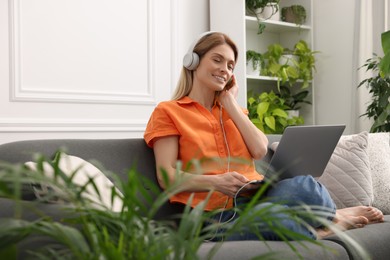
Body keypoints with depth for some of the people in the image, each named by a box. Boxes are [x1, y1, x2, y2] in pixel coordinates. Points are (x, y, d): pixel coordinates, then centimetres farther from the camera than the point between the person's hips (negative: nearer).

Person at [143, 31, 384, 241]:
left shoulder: (232, 108, 23)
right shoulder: (168, 112, 5)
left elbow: (259, 151, 4)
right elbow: (166, 177, -7)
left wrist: (230, 103, 8)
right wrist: (215, 182, -23)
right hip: (216, 212, -4)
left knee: (304, 186, -33)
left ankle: (327, 217, -2)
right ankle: (326, 224, -12)